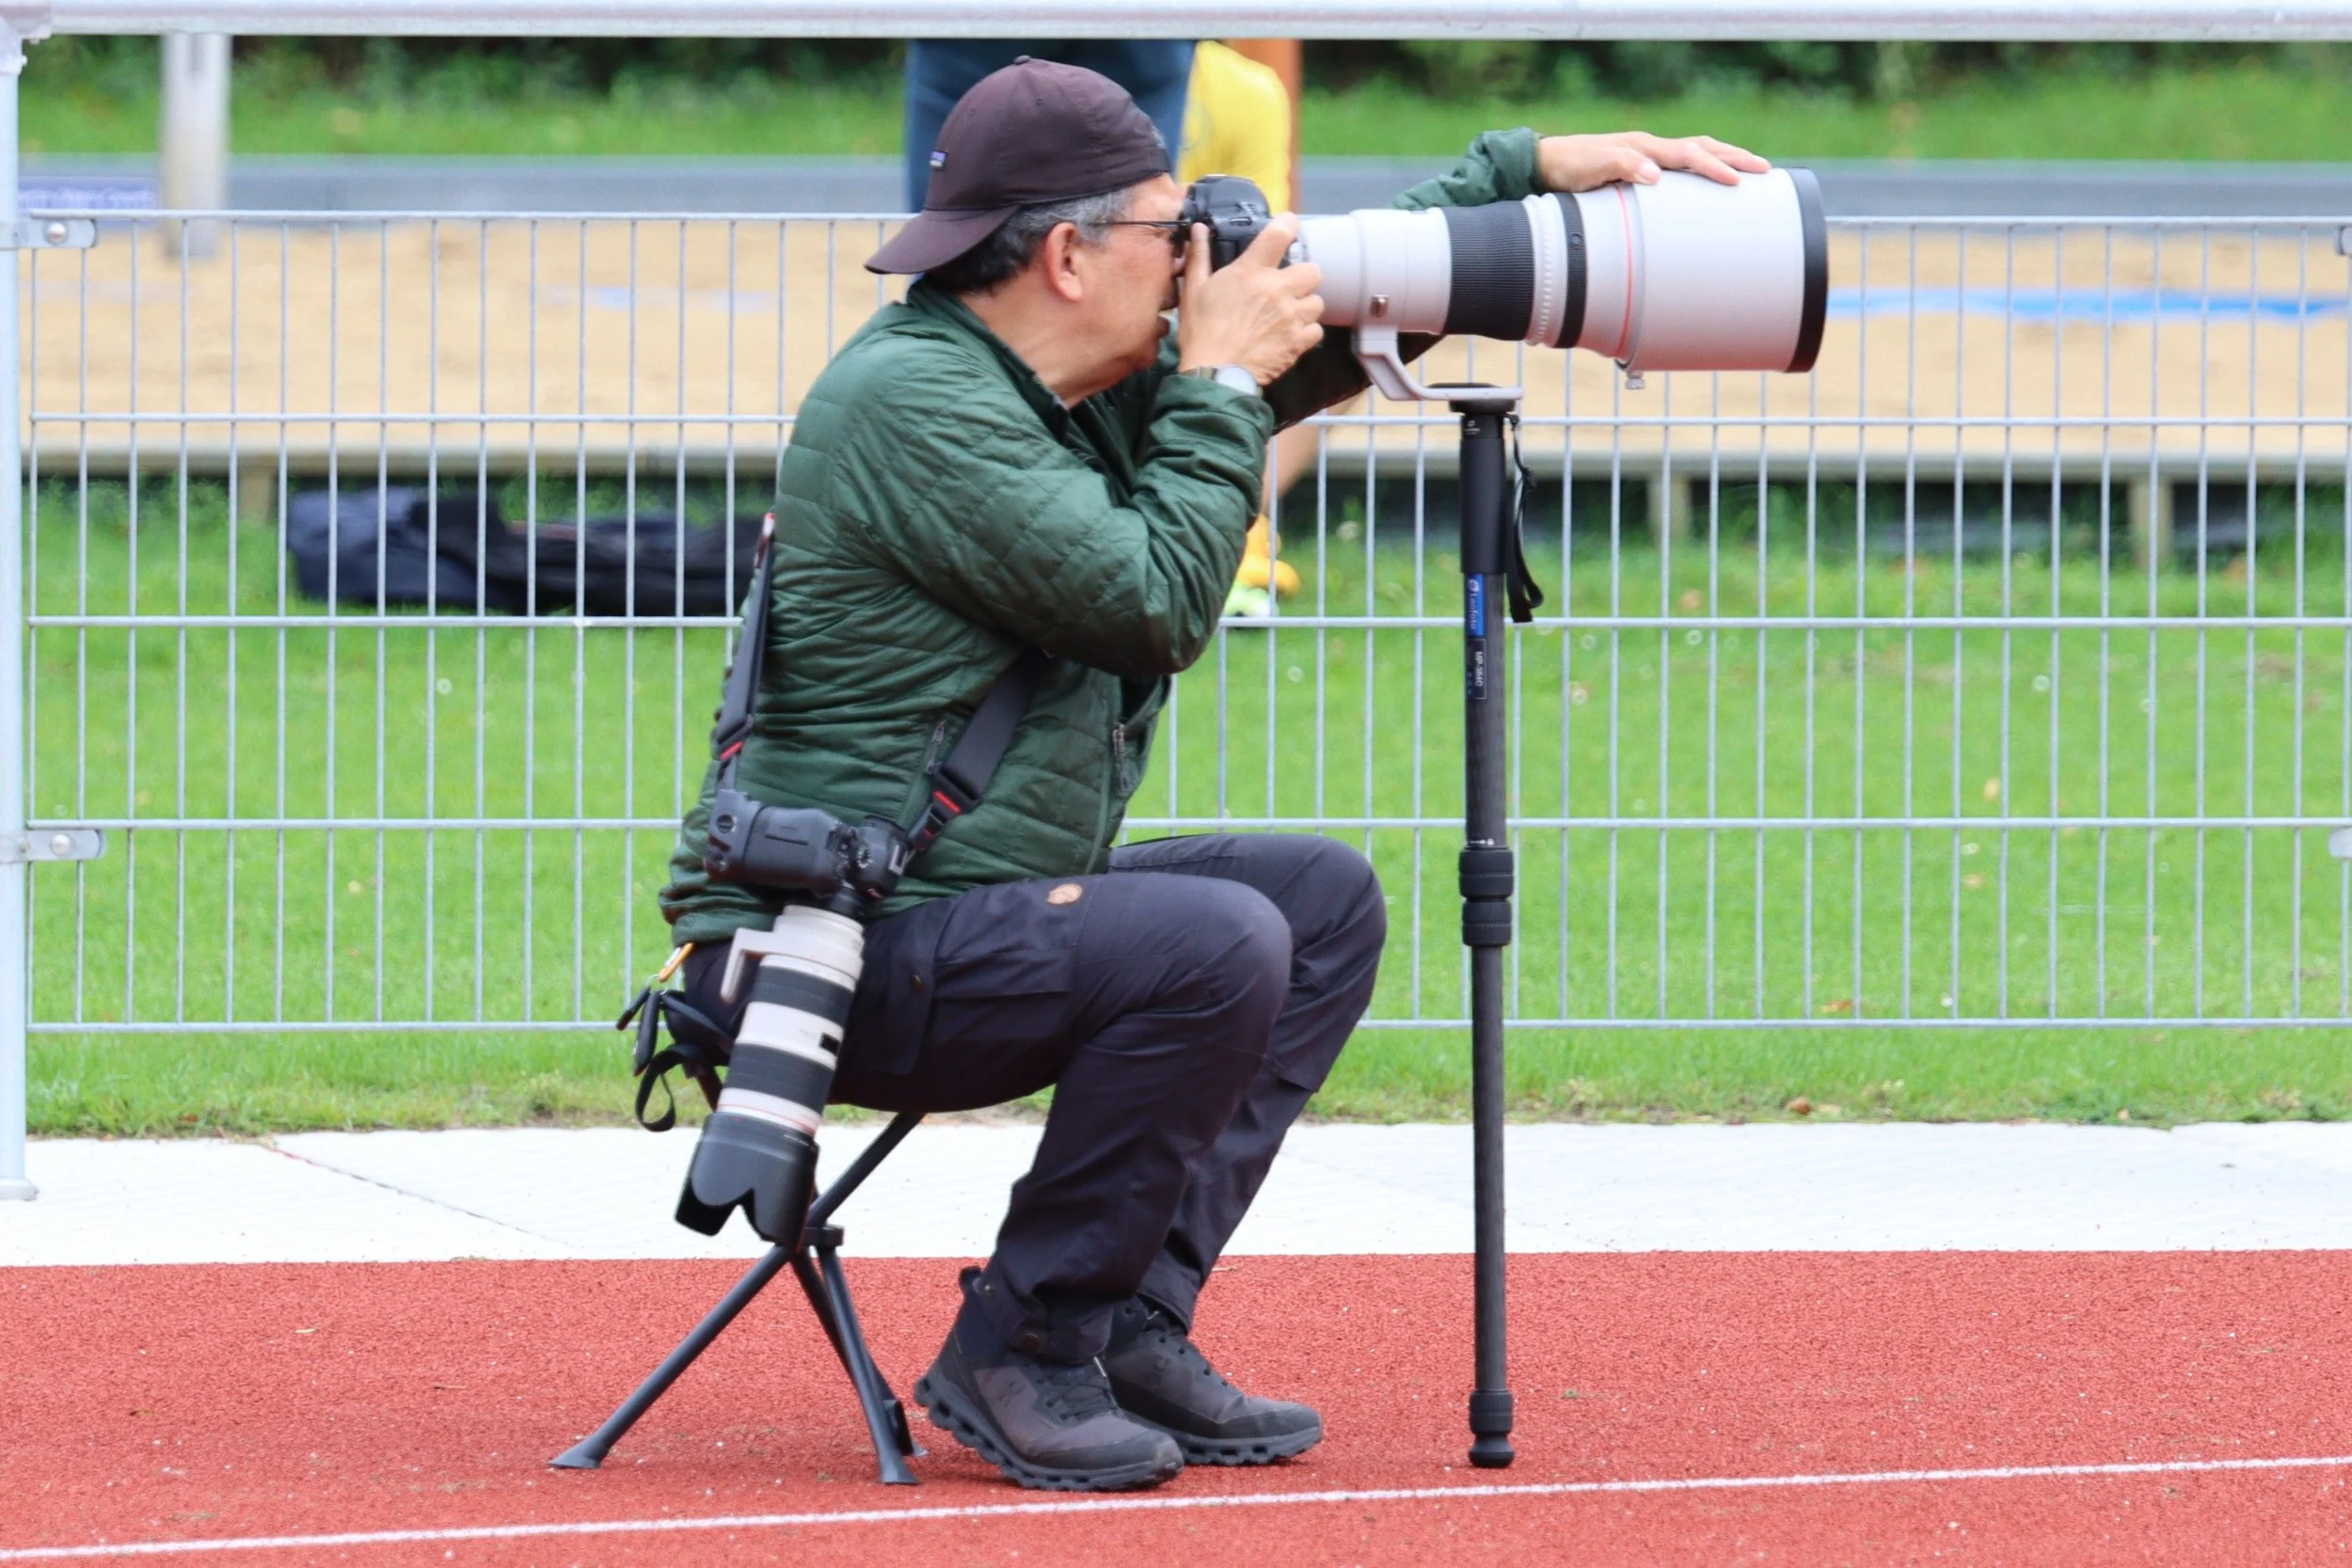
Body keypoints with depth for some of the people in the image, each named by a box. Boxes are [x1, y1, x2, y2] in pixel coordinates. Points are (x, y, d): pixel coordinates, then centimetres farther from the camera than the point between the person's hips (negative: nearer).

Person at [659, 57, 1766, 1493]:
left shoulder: (1092, 385, 11)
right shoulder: (912, 400, -18)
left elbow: (1329, 307, 23)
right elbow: (1157, 604, -21)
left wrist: (1534, 170, 19)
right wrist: (1222, 384, -10)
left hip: (967, 907, 10)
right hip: (831, 953, -10)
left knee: (1327, 901, 11)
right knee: (1216, 945, -28)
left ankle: (1135, 1330, 3)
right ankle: (1018, 1357, -14)